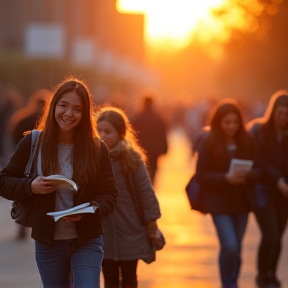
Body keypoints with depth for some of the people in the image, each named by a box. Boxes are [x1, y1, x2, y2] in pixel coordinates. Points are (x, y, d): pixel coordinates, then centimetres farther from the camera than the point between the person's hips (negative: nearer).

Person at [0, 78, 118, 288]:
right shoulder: (33, 143, -3)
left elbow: (109, 194, -2)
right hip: (48, 242, 1)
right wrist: (30, 186, -19)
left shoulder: (96, 149, -4)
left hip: (87, 241, -1)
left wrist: (88, 211, -22)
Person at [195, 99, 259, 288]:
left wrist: (248, 175, -19)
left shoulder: (246, 141, 2)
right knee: (230, 246, -14)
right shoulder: (208, 143, -8)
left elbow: (258, 170, 4)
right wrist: (226, 178, -23)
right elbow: (201, 175, -10)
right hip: (219, 202, -4)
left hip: (242, 201, 4)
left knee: (236, 249, 11)